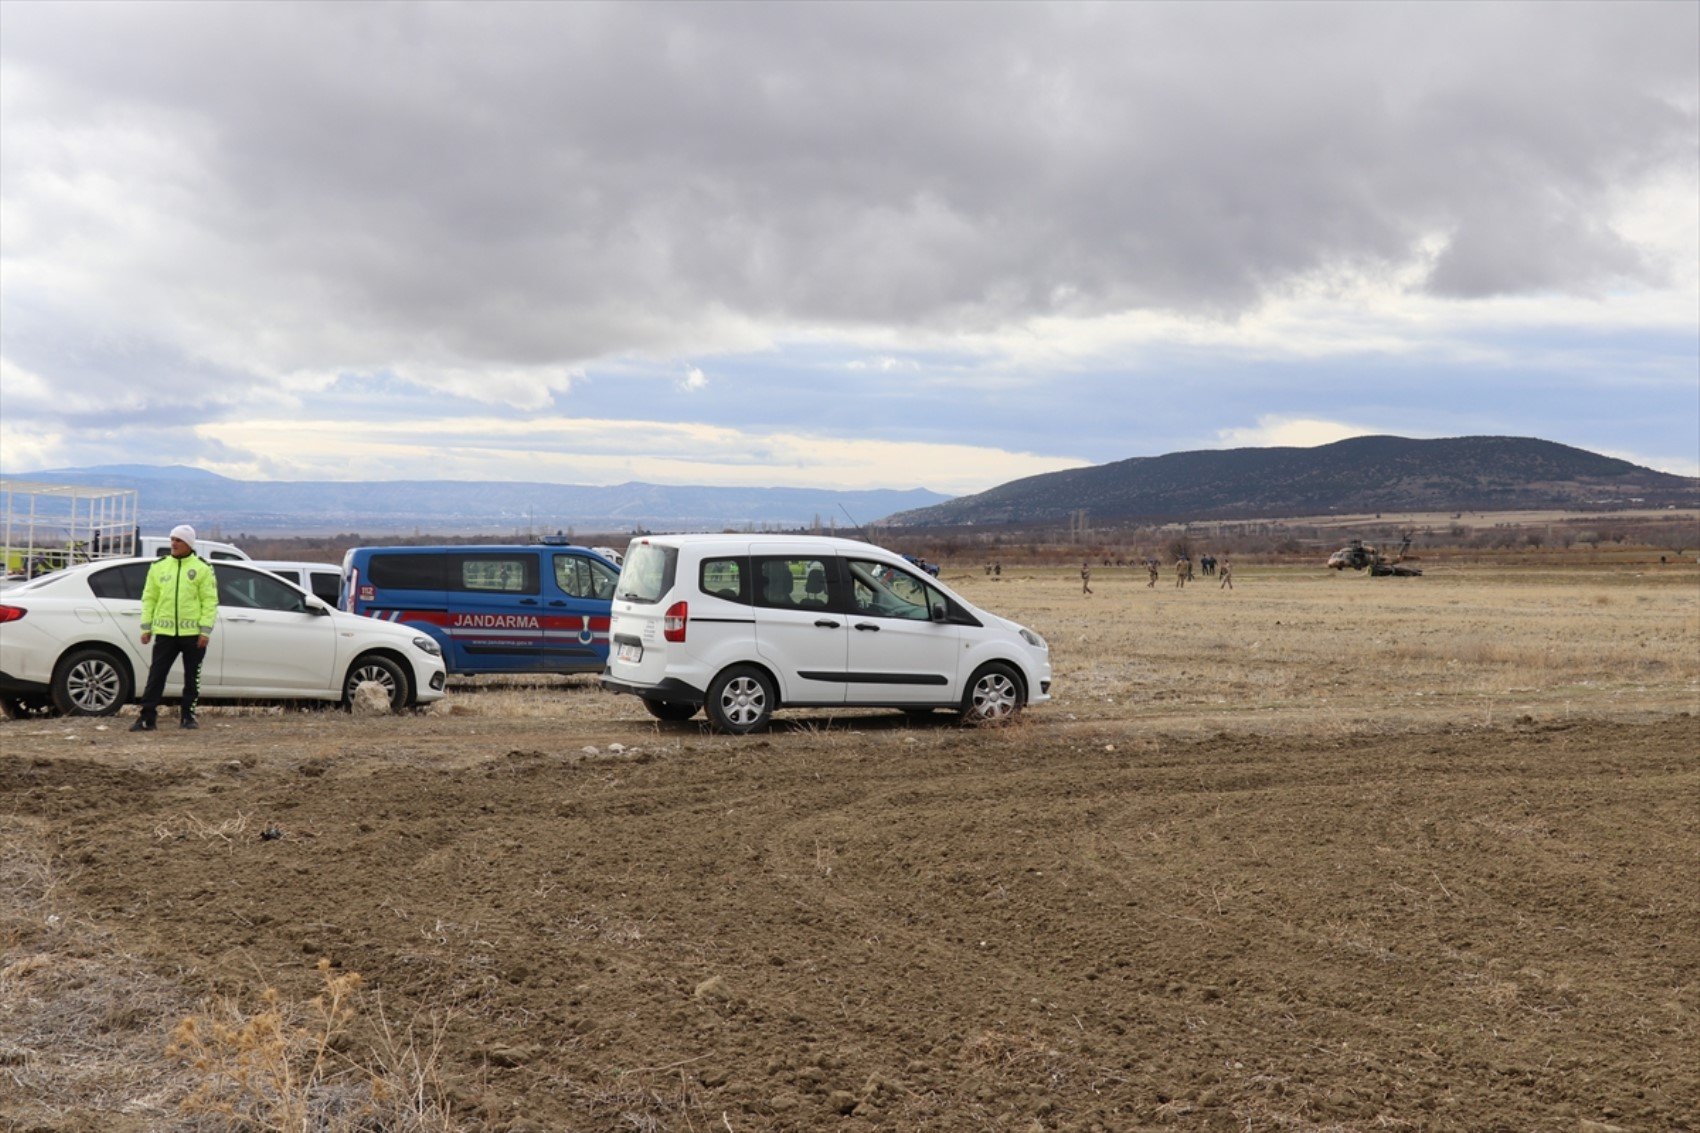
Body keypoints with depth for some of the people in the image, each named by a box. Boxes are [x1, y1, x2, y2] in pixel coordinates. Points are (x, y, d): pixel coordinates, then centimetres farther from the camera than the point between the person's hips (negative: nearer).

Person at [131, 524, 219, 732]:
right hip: (164, 632, 2)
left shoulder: (202, 569, 0)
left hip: (193, 634, -2)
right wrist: (146, 627, 4)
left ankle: (188, 716, 17)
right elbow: (149, 598, 11)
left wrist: (205, 630, -10)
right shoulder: (159, 567, 9)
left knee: (192, 677, 7)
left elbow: (210, 601, -3)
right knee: (156, 675, -2)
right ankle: (147, 717, -1)